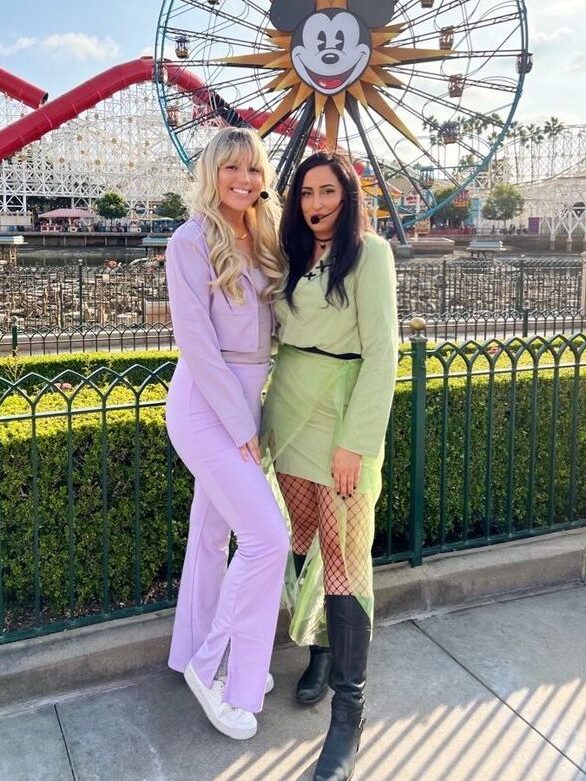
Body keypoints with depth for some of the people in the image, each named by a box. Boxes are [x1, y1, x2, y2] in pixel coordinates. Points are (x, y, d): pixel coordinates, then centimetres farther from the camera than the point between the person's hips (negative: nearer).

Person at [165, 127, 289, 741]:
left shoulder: (262, 241, 11)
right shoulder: (192, 241, -12)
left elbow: (259, 332, 12)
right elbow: (196, 343, -17)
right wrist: (241, 428, -15)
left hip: (244, 400, 7)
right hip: (206, 404, -7)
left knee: (213, 533, 16)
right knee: (267, 535, -10)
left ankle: (197, 657, 32)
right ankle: (215, 668, 10)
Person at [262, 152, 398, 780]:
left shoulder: (369, 252, -6)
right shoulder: (294, 256, 14)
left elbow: (382, 352, -12)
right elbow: (278, 332, 14)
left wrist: (355, 441, -18)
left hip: (341, 413, -6)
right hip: (289, 409, 6)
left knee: (344, 556, -5)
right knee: (304, 541, 12)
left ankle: (349, 709, 3)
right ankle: (321, 648, 31)